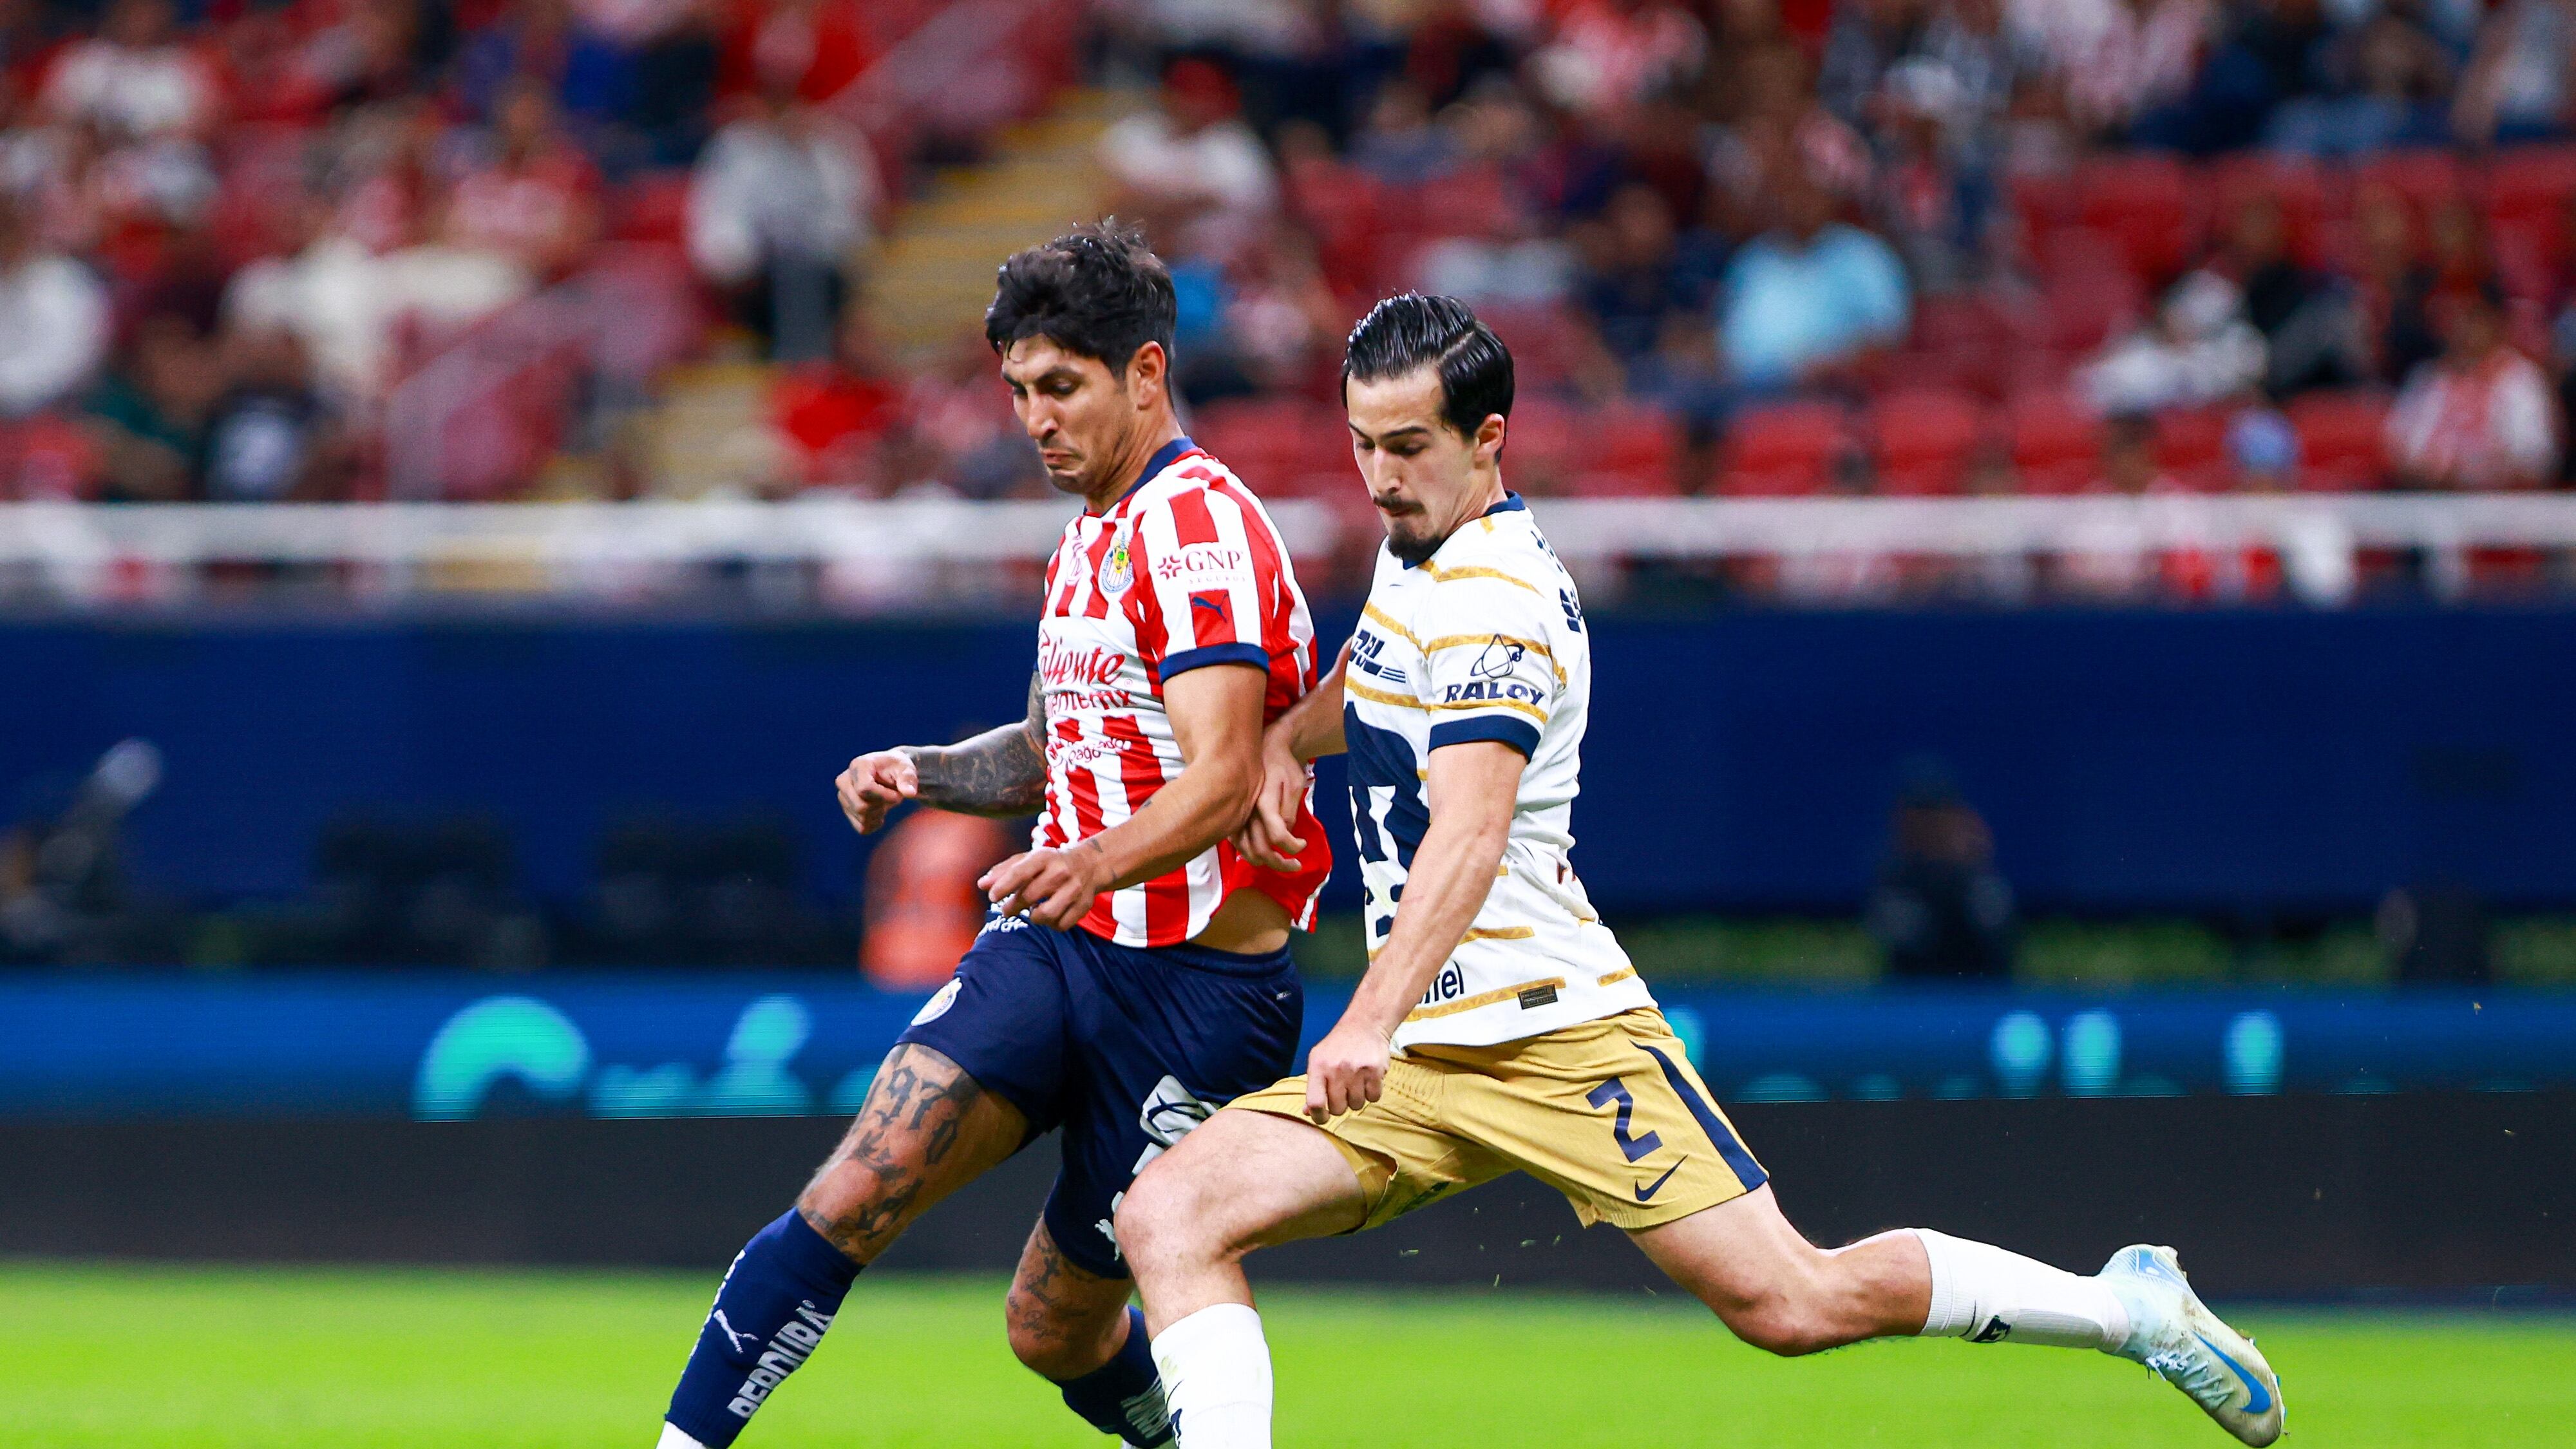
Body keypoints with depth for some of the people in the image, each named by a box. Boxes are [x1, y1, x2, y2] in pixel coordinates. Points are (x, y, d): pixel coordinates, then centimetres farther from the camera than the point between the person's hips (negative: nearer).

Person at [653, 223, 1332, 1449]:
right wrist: (924, 775, 11)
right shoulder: (1091, 531, 15)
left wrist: (1094, 863, -44)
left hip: (1197, 981, -7)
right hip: (1053, 943, 7)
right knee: (851, 1196, -14)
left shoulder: (1201, 523, -14)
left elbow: (1221, 777, -26)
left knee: (1060, 1331, 1)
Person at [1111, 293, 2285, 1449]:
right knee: (1166, 1218, -10)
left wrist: (1372, 1019, -43)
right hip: (1415, 1062, 9)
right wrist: (1284, 739, 13)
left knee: (1794, 1303, -10)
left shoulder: (1492, 598, -15)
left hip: (1550, 1030, -9)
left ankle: (2128, 1305, 9)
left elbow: (1470, 833, -30)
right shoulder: (1420, 551, 13)